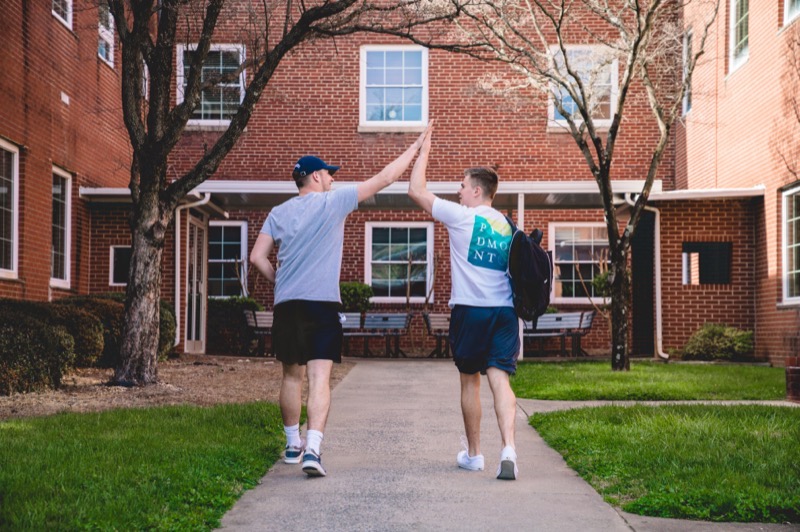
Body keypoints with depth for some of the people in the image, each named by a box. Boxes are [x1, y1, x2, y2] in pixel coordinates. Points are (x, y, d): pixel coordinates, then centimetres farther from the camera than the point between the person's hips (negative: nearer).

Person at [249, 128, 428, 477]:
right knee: (319, 379, -7)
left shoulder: (279, 213, 11)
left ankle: (293, 445, 26)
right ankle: (312, 449, -19)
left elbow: (257, 257, 6)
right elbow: (383, 179, 2)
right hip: (322, 304, -4)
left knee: (292, 376, 15)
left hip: (286, 304, 4)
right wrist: (416, 147, 9)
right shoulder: (333, 202, 0)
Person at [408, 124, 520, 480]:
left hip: (470, 310, -4)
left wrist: (424, 151, 8)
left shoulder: (461, 217, -5)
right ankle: (508, 449, -22)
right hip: (505, 311, 4)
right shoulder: (507, 226, 13)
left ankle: (473, 454, 21)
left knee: (470, 381, 11)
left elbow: (416, 190, -1)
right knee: (499, 379, -3)